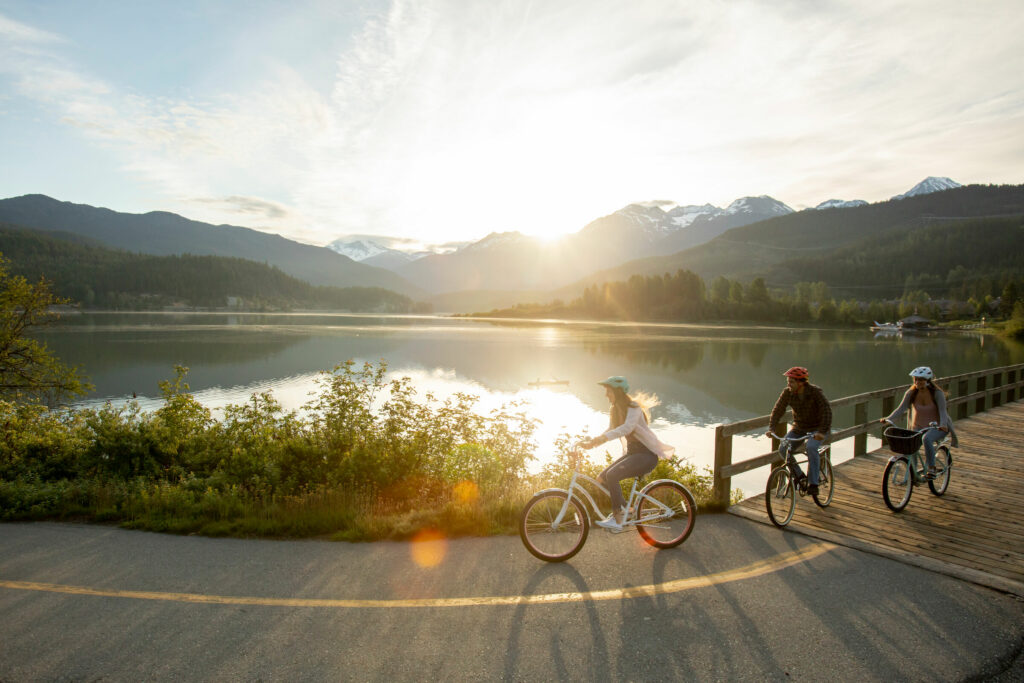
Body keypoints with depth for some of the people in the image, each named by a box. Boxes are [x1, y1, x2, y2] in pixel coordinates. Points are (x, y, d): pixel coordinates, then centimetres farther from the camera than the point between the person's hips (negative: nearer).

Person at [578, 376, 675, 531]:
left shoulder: (633, 408, -18)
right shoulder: (615, 410, 9)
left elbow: (627, 427, -36)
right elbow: (610, 432, 11)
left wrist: (601, 438, -47)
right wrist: (590, 443, -5)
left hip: (647, 455, -8)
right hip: (632, 452, 8)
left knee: (612, 475, -26)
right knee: (602, 478, -4)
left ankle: (617, 520, -18)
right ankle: (624, 507, 15)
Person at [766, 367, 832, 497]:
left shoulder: (815, 391, -22)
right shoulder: (787, 392, -10)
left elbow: (826, 411, -27)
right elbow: (778, 410, -7)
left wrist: (822, 432, -39)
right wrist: (771, 429, -20)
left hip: (817, 428, -4)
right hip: (799, 428, 4)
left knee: (811, 447, -32)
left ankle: (813, 484, -22)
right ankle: (799, 475, 5)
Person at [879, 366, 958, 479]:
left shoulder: (937, 393, -14)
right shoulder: (911, 393, -6)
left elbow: (942, 411, -22)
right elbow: (901, 408, -13)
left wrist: (943, 424, -42)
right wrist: (888, 419, -28)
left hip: (937, 427, -3)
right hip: (918, 427, 3)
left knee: (927, 439, -35)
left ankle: (931, 468, -19)